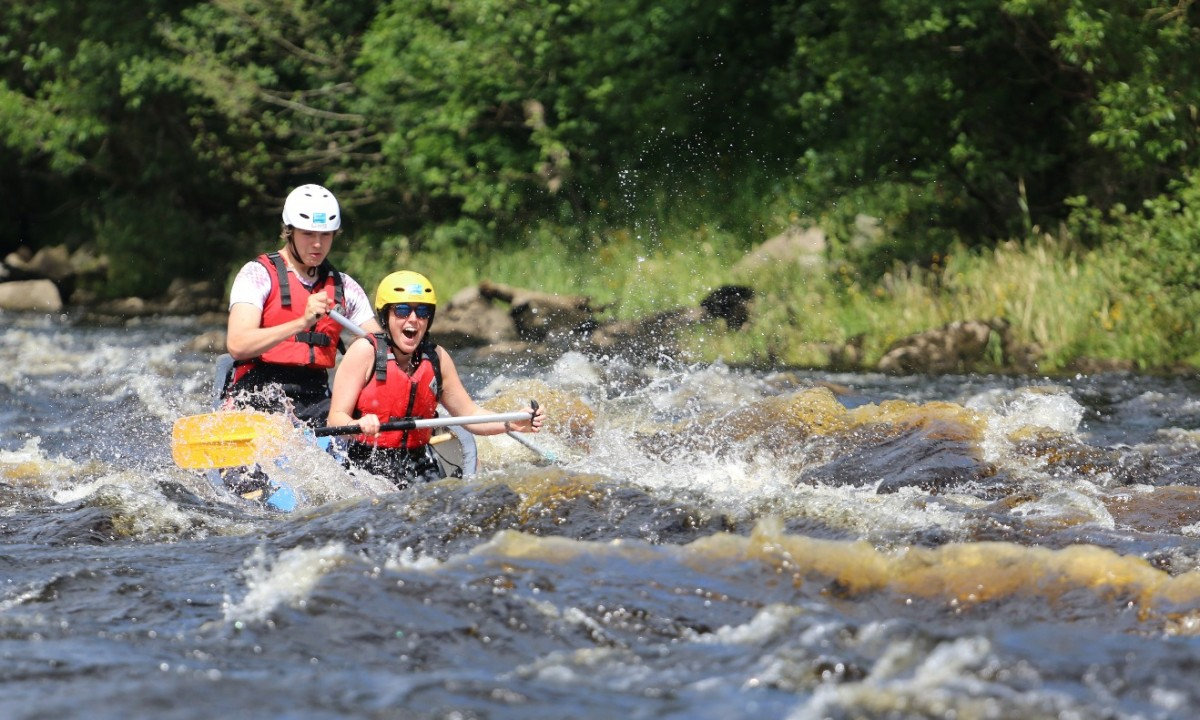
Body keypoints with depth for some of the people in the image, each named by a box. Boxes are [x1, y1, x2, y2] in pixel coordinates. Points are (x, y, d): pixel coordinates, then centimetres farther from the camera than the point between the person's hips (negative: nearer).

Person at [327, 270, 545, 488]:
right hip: (365, 467, -4)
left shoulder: (437, 358, 6)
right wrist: (359, 425, -35)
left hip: (418, 468, 4)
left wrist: (512, 425, -4)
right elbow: (335, 419, -12)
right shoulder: (365, 351, -7)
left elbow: (469, 414, 13)